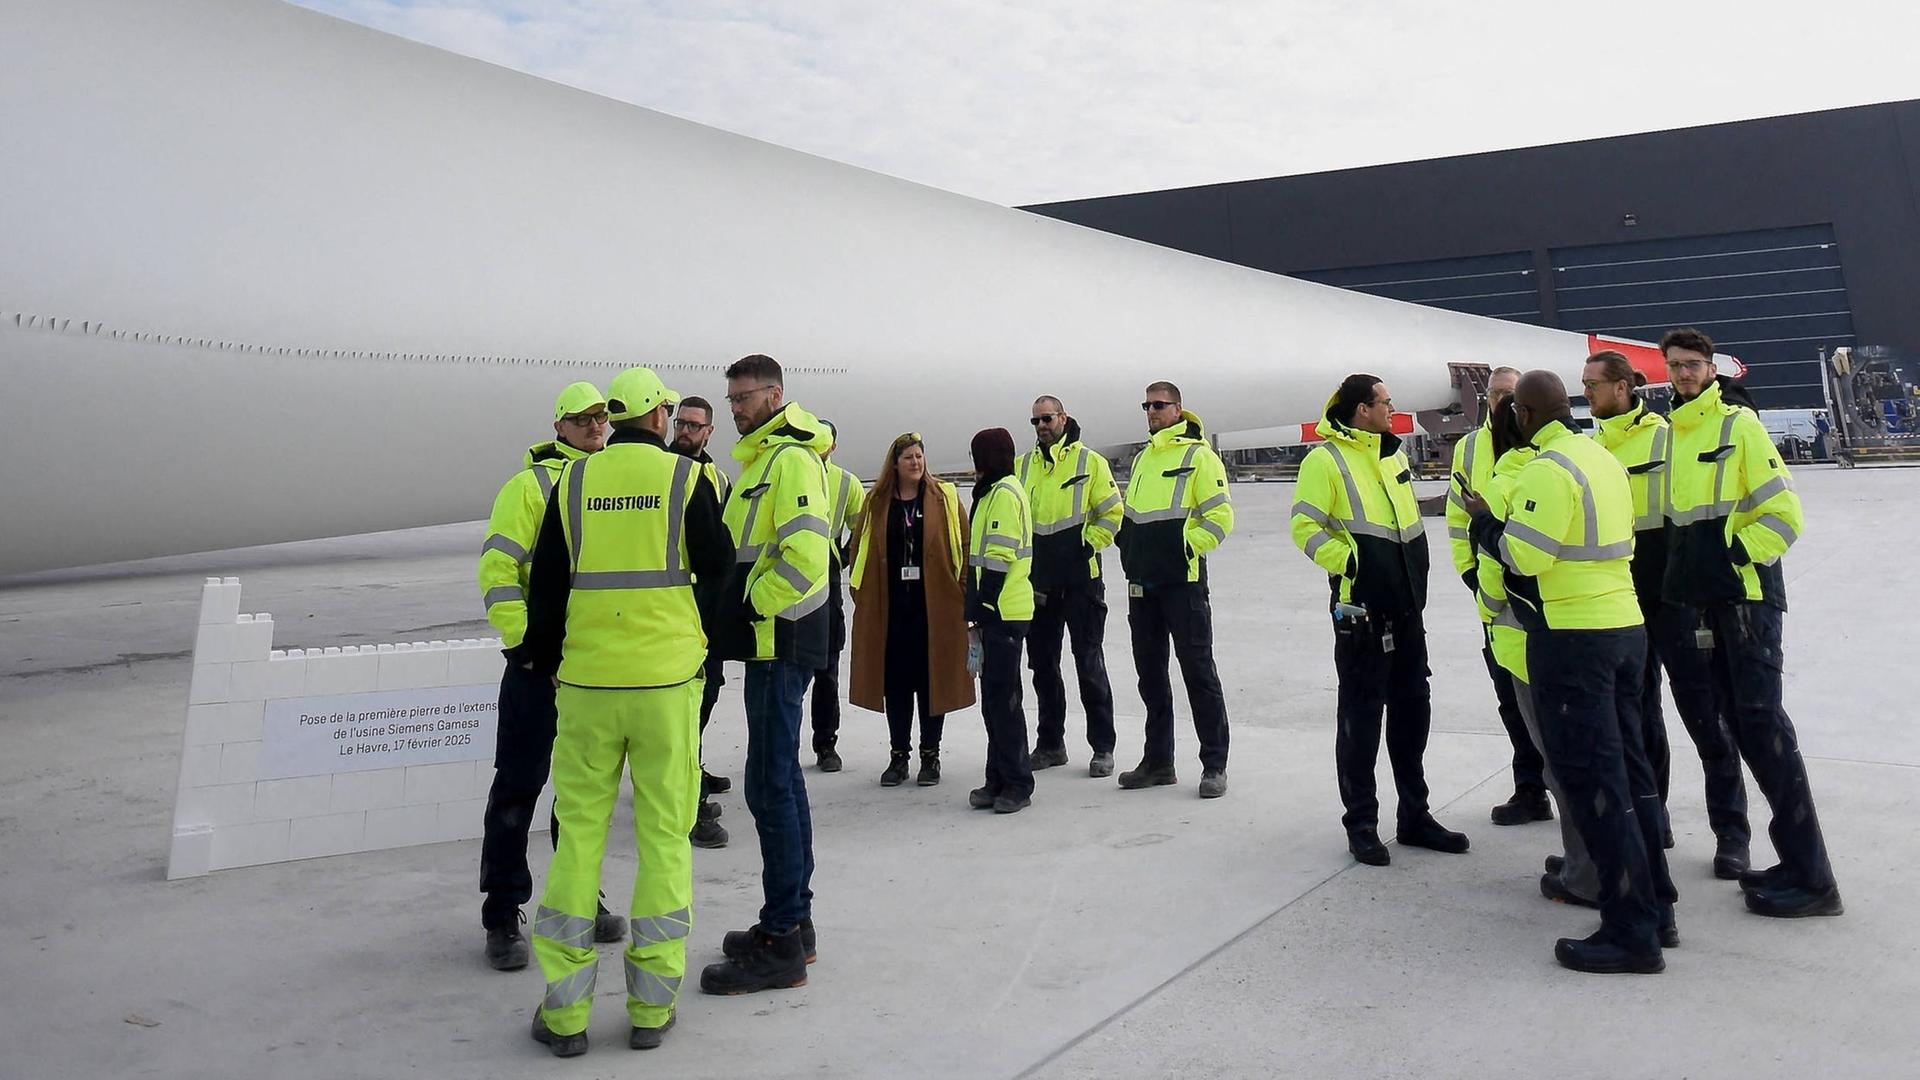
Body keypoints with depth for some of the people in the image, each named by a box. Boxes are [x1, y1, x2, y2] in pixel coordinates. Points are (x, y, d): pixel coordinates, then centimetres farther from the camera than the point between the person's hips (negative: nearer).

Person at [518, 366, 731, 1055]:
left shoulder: (574, 480, 5)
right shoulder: (685, 477, -2)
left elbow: (545, 581, 8)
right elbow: (715, 567, 1)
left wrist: (545, 659, 21)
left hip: (587, 679, 2)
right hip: (667, 676, -2)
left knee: (578, 833, 9)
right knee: (664, 834, 6)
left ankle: (565, 1011, 12)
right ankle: (651, 1008, 12)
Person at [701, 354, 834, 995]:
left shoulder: (790, 458, -14)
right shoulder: (765, 456, 19)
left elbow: (805, 553, -26)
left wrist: (753, 605, -16)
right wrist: (744, 606, 13)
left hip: (780, 641, -11)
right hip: (770, 643, 11)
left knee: (770, 784, -8)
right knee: (779, 778, 15)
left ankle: (781, 946, -1)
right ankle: (791, 922, 26)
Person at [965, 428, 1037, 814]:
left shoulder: (1003, 492, -12)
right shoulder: (996, 491, 20)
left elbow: (998, 557, -19)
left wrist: (980, 608, -18)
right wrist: (980, 609, 20)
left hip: (1003, 612, -10)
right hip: (998, 612, 10)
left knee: (1002, 698, -6)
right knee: (995, 698, 13)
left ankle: (1017, 784, 0)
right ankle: (999, 779, 20)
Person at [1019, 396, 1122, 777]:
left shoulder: (1090, 461, -2)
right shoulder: (1023, 466, 11)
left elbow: (1112, 512, -2)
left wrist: (1088, 546, -10)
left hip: (1081, 580, -5)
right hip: (1039, 582, 5)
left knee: (1089, 664, -1)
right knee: (1043, 664, 11)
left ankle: (1102, 747, 8)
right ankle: (1050, 744, 23)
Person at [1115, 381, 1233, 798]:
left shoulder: (1198, 455, -5)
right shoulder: (1143, 458, 18)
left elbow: (1220, 517, -11)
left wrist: (1186, 545, -15)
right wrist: (1129, 548, 11)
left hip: (1182, 581, -8)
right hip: (1142, 583, 8)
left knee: (1197, 670, -3)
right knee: (1150, 671, 12)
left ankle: (1214, 765, 5)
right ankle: (1158, 761, 22)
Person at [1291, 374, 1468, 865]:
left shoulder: (1393, 454, 15)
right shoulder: (1326, 460, -9)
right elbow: (1304, 527, -15)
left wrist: (1416, 577, 19)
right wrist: (1348, 559, -22)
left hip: (1406, 608, 8)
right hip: (1361, 611, -8)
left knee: (1412, 710, 13)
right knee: (1360, 717, 0)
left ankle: (1414, 815, 25)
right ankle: (1361, 824, 11)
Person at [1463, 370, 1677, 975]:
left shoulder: (1548, 470, -16)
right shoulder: (1604, 459, 12)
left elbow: (1523, 555, -20)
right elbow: (1618, 537, 16)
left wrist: (1483, 518, -3)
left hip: (1572, 638, -9)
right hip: (1625, 627, 9)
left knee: (1589, 777, -4)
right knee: (1628, 766, 16)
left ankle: (1630, 931, 1)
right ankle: (1657, 909, 25)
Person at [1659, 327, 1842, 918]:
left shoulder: (1739, 423, -8)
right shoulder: (1673, 429, 14)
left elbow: (1783, 514, -12)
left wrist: (1733, 556, -13)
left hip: (1748, 594, -8)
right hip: (1709, 599, 8)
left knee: (1761, 720, -10)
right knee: (1739, 720, 10)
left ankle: (1809, 876, -5)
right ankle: (1797, 861, 19)